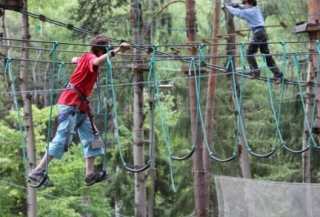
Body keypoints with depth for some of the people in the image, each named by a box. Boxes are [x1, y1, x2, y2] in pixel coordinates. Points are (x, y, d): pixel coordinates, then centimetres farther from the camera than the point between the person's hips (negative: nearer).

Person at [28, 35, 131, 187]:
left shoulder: (86, 58, 17)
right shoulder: (90, 57, -11)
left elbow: (75, 60, 41)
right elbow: (97, 62, -38)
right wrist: (116, 51, -46)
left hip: (79, 104, 11)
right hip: (70, 102, -11)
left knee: (90, 135, 8)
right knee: (63, 138, -15)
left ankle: (90, 174, 5)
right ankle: (38, 171, -15)